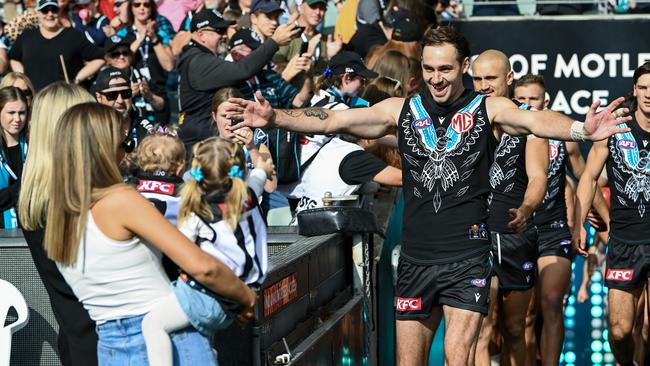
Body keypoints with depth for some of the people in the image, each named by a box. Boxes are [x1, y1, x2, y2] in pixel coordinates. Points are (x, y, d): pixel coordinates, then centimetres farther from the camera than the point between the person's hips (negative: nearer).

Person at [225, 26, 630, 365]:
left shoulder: (488, 108, -2)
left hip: (467, 258, -3)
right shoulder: (402, 110, 5)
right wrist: (275, 118, -12)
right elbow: (333, 121, 1)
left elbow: (535, 120, -20)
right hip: (416, 258, 3)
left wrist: (581, 130, -40)